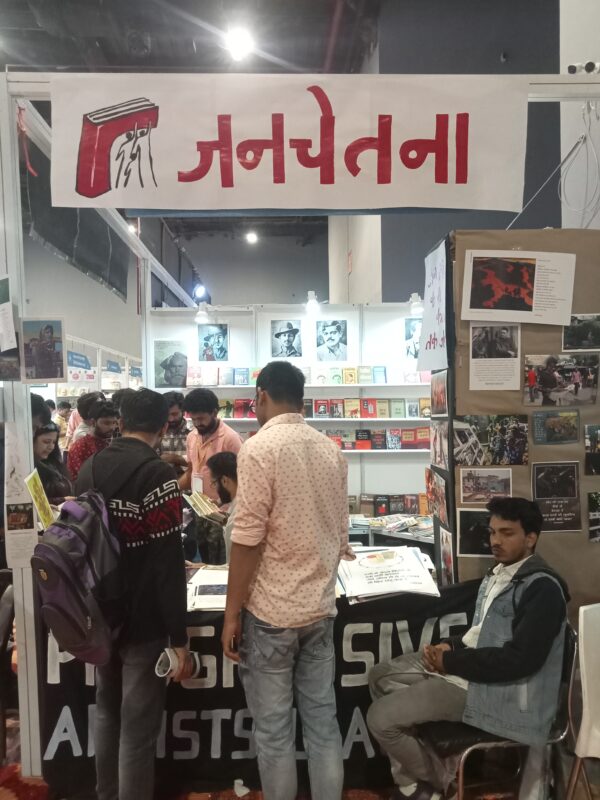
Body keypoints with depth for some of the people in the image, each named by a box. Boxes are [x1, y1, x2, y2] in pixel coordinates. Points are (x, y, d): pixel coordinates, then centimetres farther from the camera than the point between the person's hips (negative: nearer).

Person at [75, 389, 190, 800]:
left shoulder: (88, 469, 2)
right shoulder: (158, 474, -20)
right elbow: (168, 565, -22)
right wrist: (180, 637, -15)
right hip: (143, 622, -7)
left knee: (107, 712, 24)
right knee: (137, 727, 6)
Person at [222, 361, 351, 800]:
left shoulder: (259, 448, -15)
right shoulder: (331, 450, 5)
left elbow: (247, 539, -17)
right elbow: (340, 534, 11)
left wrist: (232, 613, -8)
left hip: (271, 612, -6)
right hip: (321, 608, 6)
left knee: (274, 731, 10)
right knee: (323, 723, 16)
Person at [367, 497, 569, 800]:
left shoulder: (543, 588, -18)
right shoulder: (499, 573, 11)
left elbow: (520, 659, -25)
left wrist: (451, 661, -19)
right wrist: (451, 646, -2)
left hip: (496, 687, -10)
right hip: (469, 665, 10)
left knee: (381, 718, -14)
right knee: (380, 676, 12)